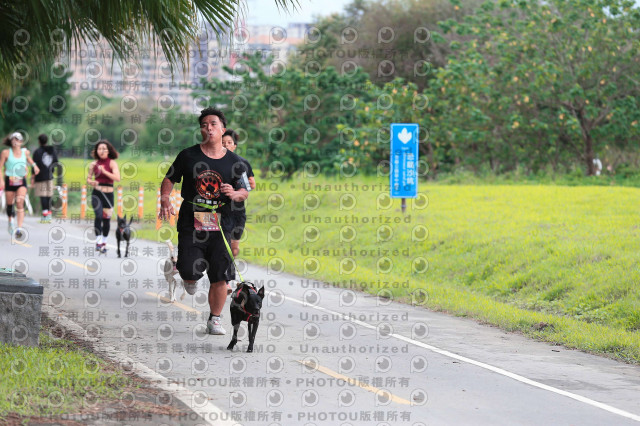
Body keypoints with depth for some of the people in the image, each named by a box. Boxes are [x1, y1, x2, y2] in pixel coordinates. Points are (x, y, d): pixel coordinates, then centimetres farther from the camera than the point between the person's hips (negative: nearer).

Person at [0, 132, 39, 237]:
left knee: (20, 202, -19)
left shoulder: (25, 152, 5)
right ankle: (10, 221, 42)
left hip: (21, 182, 1)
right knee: (9, 204, 9)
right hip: (9, 181, -1)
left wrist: (34, 165, 17)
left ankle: (19, 228, -25)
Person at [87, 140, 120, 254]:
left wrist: (105, 171, -23)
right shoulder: (94, 164, 5)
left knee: (106, 219, 8)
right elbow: (88, 178, 17)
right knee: (99, 216, -18)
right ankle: (98, 241, -17)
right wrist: (90, 182, -6)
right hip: (97, 193, 0)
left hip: (108, 194, 0)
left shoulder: (112, 163, -2)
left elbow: (117, 178, -15)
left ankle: (103, 243, 25)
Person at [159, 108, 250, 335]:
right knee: (190, 272, -14)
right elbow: (169, 179, 11)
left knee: (219, 277, -2)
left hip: (220, 226, 1)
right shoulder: (188, 155, 3)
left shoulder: (234, 162, 6)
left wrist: (234, 194, -11)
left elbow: (245, 193, 12)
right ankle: (190, 278, 25)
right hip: (190, 224, -1)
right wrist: (165, 200, -7)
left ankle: (214, 319, 15)